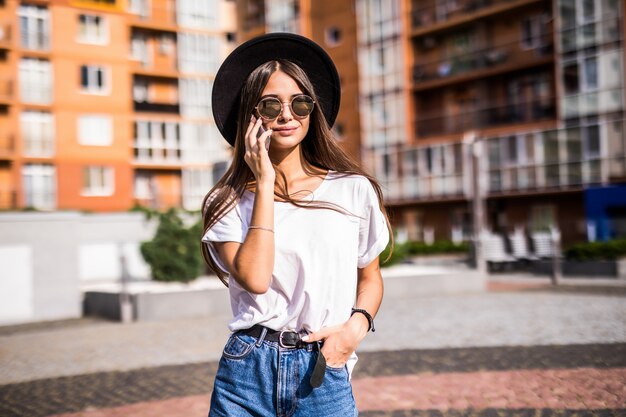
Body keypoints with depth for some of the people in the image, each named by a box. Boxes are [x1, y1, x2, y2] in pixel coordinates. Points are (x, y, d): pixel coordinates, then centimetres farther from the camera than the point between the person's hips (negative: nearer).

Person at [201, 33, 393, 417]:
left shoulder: (354, 191, 3)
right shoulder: (230, 202, 1)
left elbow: (370, 277, 14)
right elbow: (255, 279, -16)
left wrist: (358, 323, -6)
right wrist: (264, 184, -10)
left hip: (323, 375, 1)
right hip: (248, 372, 0)